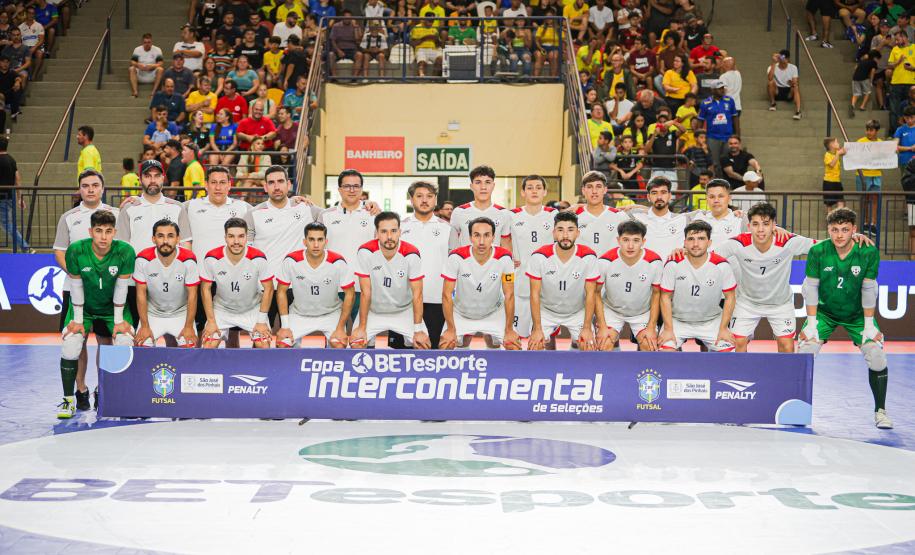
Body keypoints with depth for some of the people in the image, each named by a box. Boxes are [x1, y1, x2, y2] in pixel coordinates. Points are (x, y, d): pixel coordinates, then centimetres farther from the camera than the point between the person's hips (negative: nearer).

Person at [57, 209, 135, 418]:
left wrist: (119, 321, -10)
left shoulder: (125, 252, -24)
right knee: (70, 347, -17)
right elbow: (76, 287, -13)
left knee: (126, 343, -16)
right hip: (83, 307, 0)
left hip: (111, 307, 1)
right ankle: (72, 397, 1)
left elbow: (121, 288, -14)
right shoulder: (75, 251, -24)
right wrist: (78, 320, -9)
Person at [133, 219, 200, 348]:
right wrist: (144, 326, -9)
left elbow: (192, 295, -12)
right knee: (142, 345, -13)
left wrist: (189, 327, -13)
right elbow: (141, 294, -8)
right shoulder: (143, 259, -16)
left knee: (189, 346, -16)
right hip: (152, 314, 1)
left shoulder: (188, 260, -18)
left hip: (181, 314, -1)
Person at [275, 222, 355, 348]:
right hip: (299, 315, 1)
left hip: (331, 314, -1)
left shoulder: (338, 263, -21)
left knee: (340, 346, -24)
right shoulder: (290, 261, -19)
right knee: (282, 343, -16)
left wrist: (340, 328, -13)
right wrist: (285, 326, -9)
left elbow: (350, 294, -11)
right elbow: (281, 291, -6)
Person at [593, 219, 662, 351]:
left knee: (650, 345, -15)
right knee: (604, 344, -18)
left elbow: (656, 293, -6)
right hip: (611, 310, -1)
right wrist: (602, 327, -12)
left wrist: (651, 327, -8)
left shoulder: (655, 262, -21)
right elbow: (596, 293, -10)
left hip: (643, 313, 1)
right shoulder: (605, 261, -23)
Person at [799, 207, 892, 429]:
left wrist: (869, 324, -10)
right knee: (805, 352, -17)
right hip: (825, 311, 0)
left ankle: (880, 411, 1)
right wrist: (811, 323, -12)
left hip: (857, 313, 0)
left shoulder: (869, 252, -20)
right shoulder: (817, 251, -20)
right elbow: (810, 287, -11)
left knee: (876, 354, -15)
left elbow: (869, 289, -12)